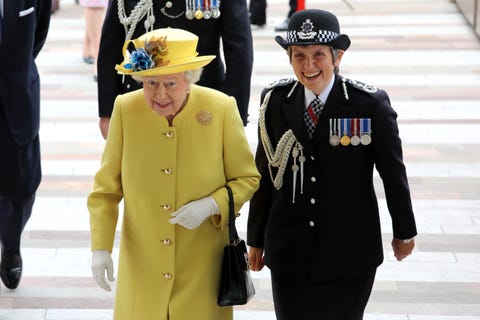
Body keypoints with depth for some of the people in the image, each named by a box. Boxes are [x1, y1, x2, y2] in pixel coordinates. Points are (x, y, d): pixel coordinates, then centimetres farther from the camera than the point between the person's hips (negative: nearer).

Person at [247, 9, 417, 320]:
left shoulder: (371, 104, -11)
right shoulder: (275, 100, -2)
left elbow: (393, 172, -1)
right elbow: (264, 173, 5)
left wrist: (404, 232, 9)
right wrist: (256, 240, 11)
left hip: (349, 255, -2)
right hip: (289, 253, 2)